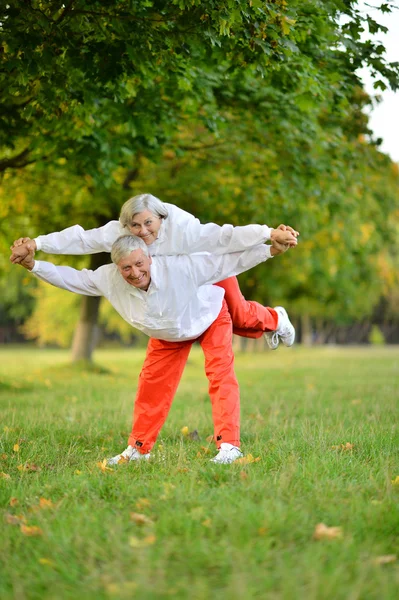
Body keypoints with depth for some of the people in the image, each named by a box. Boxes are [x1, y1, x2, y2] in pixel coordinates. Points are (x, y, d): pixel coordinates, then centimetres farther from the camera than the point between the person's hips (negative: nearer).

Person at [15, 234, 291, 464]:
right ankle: (139, 448, 17)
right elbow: (70, 277, -18)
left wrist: (271, 249, -48)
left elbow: (229, 259, -41)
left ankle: (229, 445, -17)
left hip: (210, 317, -4)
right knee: (152, 383, 5)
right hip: (168, 334, 4)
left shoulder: (180, 267, -43)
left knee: (221, 374, -18)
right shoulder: (109, 279, -30)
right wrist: (33, 265, -26)